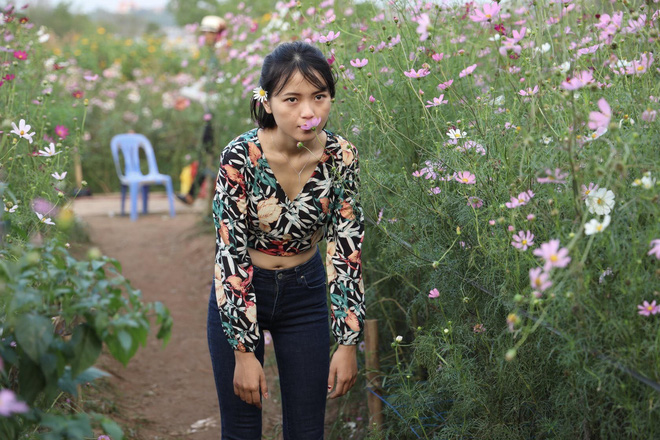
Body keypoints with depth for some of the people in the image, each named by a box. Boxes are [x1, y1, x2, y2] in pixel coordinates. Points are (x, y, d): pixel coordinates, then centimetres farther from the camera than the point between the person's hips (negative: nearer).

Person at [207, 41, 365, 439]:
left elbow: (347, 251, -9)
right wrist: (244, 352, -20)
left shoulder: (342, 157, -16)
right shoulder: (240, 158, -25)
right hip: (239, 295, -2)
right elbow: (230, 255, -21)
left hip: (305, 293, 2)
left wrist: (349, 343, -11)